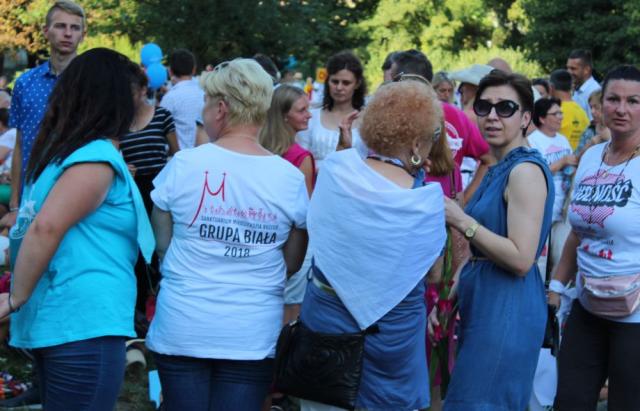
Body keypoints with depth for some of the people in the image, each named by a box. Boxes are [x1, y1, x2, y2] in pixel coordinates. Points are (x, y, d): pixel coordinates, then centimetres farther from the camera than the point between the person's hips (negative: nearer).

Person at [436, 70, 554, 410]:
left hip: (508, 309, -10)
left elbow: (521, 260, -22)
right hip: (483, 305, 10)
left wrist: (461, 221, -19)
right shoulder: (498, 170, 13)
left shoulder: (526, 170, -15)